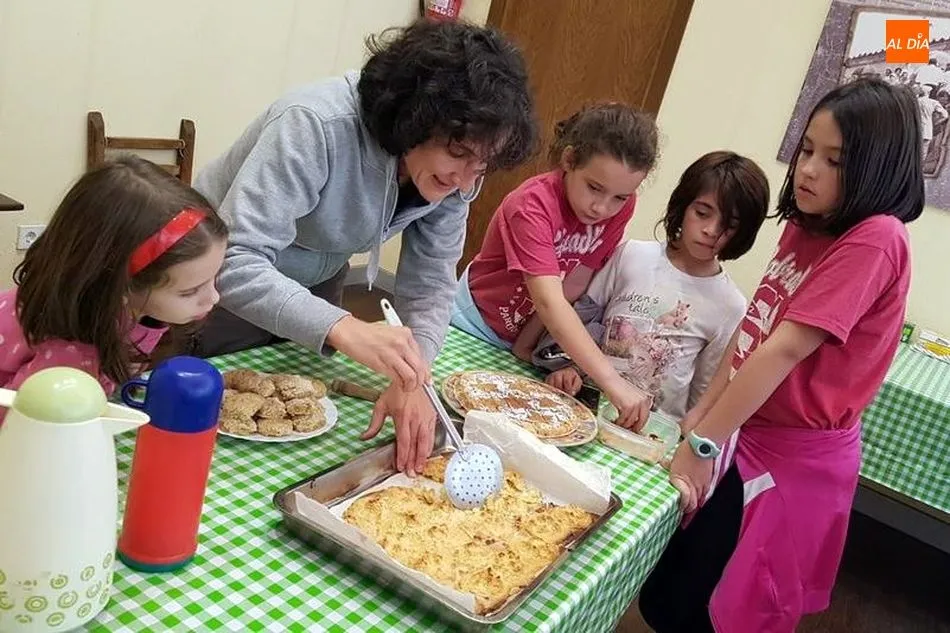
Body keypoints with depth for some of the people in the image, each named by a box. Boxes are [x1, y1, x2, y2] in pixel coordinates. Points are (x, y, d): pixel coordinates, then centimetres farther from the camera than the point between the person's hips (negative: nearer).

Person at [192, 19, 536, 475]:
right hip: (223, 282, -4)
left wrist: (411, 377, -33)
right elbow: (235, 264, -43)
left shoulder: (453, 173, -18)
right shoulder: (315, 128, -37)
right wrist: (344, 329, -57)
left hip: (315, 283, 5)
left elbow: (430, 284, -16)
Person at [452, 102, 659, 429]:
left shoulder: (620, 207, -14)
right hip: (475, 324, -4)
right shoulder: (533, 204, -30)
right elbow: (550, 303, -41)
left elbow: (573, 286, -11)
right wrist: (611, 381, -47)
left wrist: (525, 344, -13)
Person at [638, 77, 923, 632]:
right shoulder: (806, 226, 8)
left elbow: (786, 348, -24)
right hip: (747, 432, 8)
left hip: (793, 456, -7)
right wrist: (700, 415, 2)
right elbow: (753, 328, 7)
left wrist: (701, 444, -23)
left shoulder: (876, 240, -20)